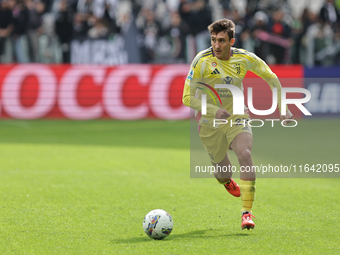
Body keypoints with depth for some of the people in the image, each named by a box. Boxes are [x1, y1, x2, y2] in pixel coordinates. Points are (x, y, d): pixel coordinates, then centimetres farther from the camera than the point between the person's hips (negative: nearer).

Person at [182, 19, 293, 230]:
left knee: (245, 154, -27)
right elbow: (187, 98, -18)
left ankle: (247, 212, -23)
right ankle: (226, 180, 48)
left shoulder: (245, 59, -10)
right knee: (224, 175, 6)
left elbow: (271, 78, 7)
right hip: (210, 124, -1)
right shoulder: (202, 61, -18)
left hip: (237, 118, 1)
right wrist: (214, 110, -32)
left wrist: (283, 108, 2)